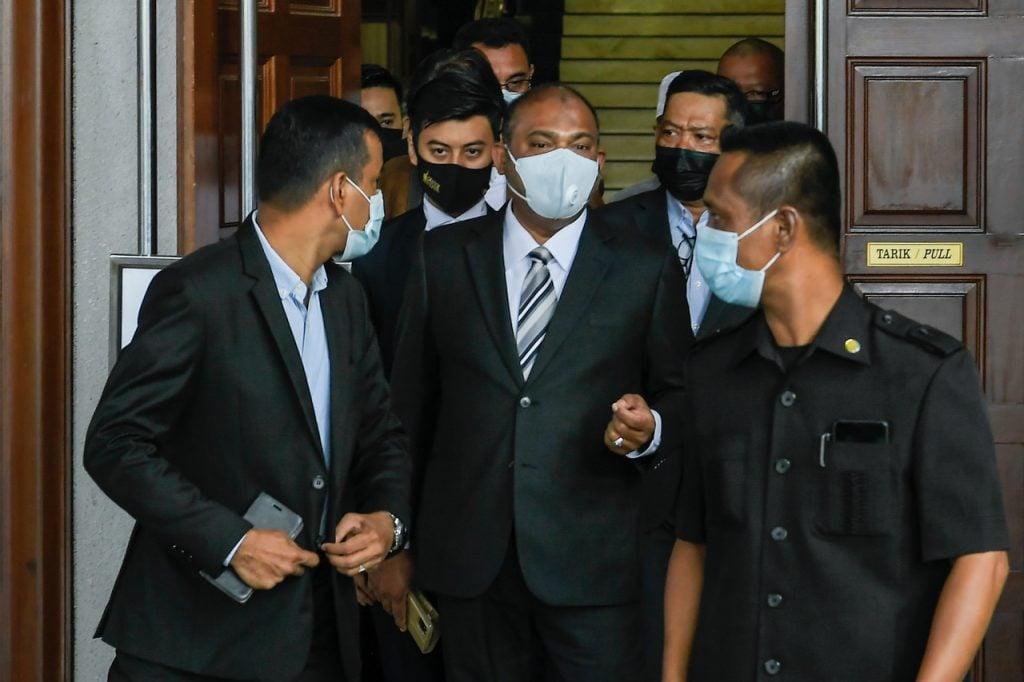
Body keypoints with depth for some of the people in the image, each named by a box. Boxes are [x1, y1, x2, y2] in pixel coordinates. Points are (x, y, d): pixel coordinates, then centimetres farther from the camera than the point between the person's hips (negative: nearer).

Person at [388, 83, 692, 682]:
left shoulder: (647, 268, 3)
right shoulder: (444, 257, 7)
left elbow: (679, 392, 7)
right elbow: (411, 398, 9)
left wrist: (650, 428, -17)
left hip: (593, 563, -1)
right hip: (469, 560, 1)